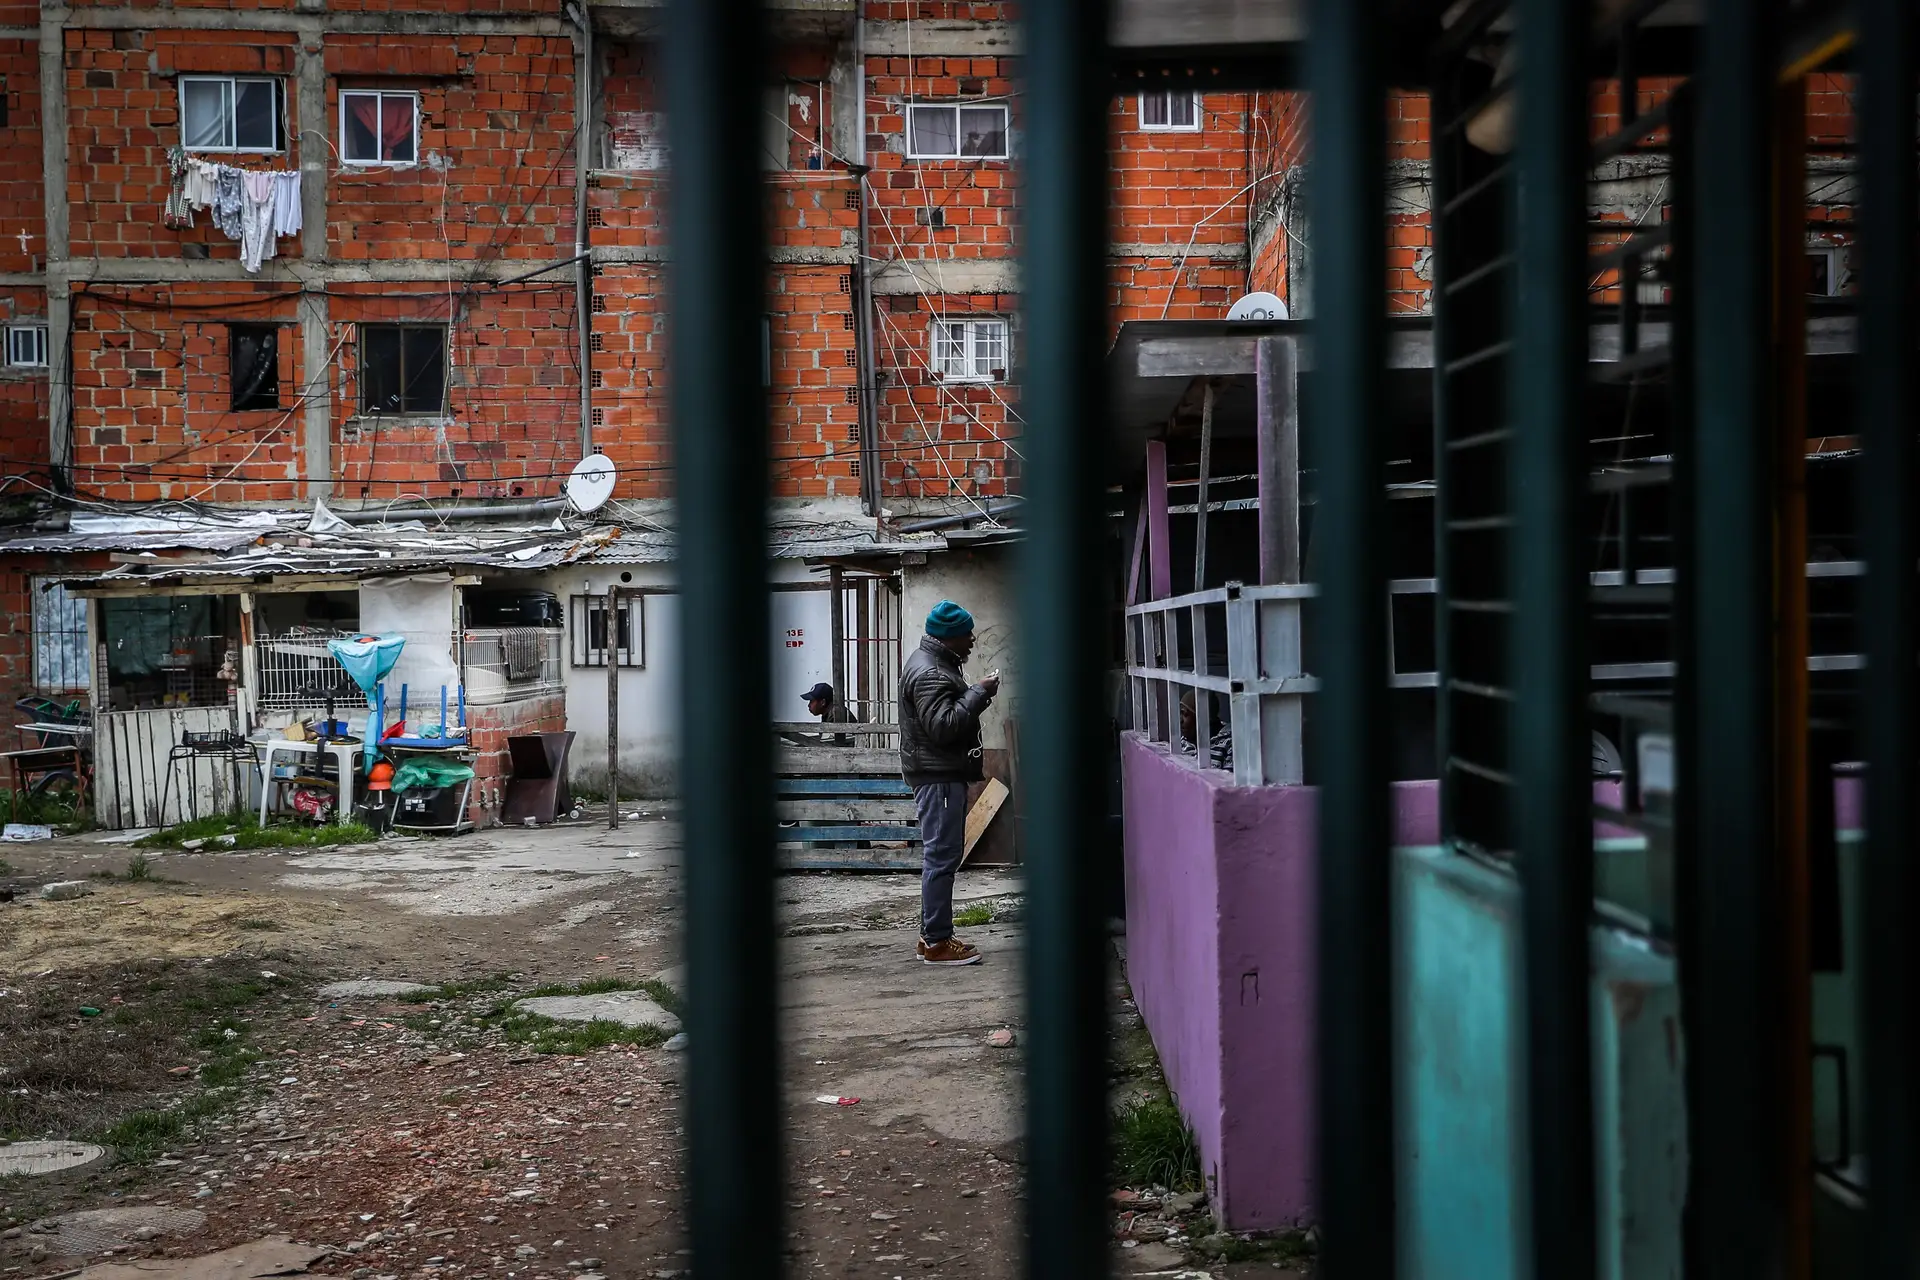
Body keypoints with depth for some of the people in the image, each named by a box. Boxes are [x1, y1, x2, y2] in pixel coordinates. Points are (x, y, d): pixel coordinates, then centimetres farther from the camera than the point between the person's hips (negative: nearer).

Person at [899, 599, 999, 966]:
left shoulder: (935, 663, 18)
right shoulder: (928, 672, -18)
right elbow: (943, 725, -26)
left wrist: (975, 695, 11)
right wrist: (979, 693, -19)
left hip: (944, 774, 12)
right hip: (937, 775, -12)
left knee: (940, 855, 15)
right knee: (942, 856, -9)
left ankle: (933, 935, 21)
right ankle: (937, 942, -6)